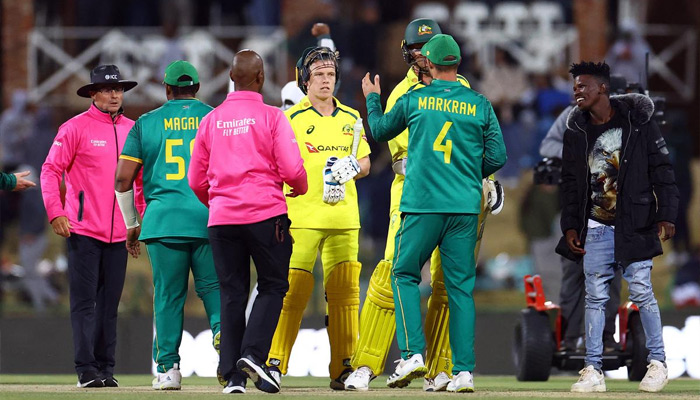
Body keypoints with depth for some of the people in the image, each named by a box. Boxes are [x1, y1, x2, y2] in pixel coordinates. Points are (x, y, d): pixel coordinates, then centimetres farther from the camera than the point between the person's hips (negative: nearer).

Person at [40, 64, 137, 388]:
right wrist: (55, 212, -14)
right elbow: (51, 170, -4)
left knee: (109, 303, 6)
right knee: (84, 302, -6)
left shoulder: (132, 129, 12)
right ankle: (86, 370, -5)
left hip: (118, 233, 5)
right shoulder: (76, 128, -3)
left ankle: (105, 368, 11)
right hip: (83, 230, -5)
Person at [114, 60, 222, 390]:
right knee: (212, 286, 7)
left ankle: (168, 368, 5)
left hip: (162, 219, 0)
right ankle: (222, 330, -22)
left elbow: (123, 178, 5)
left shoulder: (146, 124, 8)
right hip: (209, 217, 0)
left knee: (168, 295, 5)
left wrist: (131, 224, 15)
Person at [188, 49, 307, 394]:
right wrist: (300, 188, 13)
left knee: (232, 293, 7)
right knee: (272, 285, 6)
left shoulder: (211, 120, 8)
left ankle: (232, 375, 2)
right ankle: (253, 353, -14)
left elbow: (196, 180, 10)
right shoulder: (271, 117, -4)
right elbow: (292, 169, -9)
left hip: (222, 218, 4)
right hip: (265, 212, -4)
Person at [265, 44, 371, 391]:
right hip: (301, 216, -4)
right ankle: (276, 363, -2)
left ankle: (343, 368, 3)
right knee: (293, 289, -8)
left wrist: (353, 167, -3)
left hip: (343, 219, 4)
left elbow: (365, 163, 19)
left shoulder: (351, 118, 16)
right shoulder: (291, 119, 2)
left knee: (345, 293, 0)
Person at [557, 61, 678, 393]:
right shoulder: (576, 132, 8)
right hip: (594, 227, 3)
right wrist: (570, 226, 6)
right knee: (595, 297, 1)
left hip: (634, 225, -3)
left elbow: (661, 171, -2)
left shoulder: (638, 123, -3)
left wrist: (665, 215, -9)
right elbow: (569, 183, 13)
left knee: (641, 292, -4)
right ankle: (593, 371, 3)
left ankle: (657, 363, 6)